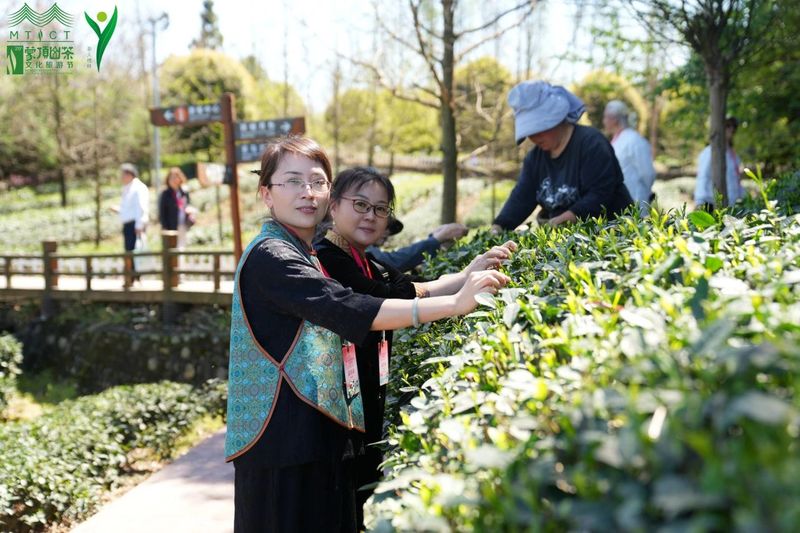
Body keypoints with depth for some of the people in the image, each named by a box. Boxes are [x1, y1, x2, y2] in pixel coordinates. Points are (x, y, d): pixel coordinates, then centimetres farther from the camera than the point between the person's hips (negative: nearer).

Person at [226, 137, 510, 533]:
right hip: (284, 442, -9)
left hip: (322, 436, 9)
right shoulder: (269, 256, -15)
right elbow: (349, 310, -27)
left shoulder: (307, 257, 16)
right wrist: (454, 304, -31)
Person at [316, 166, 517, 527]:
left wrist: (481, 269, -7)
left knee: (363, 493, 17)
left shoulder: (374, 268, 14)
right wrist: (465, 278, -22)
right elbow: (391, 300, -21)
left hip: (370, 404, 9)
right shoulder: (325, 258, -14)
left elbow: (422, 289, 6)